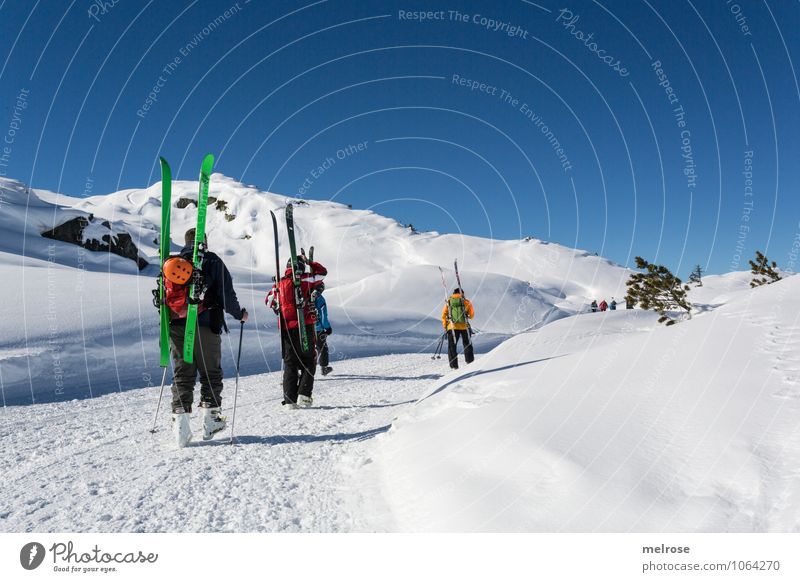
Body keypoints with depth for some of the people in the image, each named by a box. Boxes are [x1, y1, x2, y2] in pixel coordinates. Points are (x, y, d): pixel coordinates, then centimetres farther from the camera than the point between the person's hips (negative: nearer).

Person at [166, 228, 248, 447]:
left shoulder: (170, 263, 13)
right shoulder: (212, 261, 0)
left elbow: (163, 296, 16)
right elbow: (226, 294, -4)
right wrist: (239, 314, 12)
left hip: (177, 327, 4)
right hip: (206, 326, -3)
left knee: (182, 374, 8)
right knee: (210, 373, 7)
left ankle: (180, 415, -2)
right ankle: (210, 418, 9)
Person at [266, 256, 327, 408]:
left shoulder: (279, 284, 6)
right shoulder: (305, 280, -3)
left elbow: (269, 302, 18)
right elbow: (323, 271, 10)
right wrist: (309, 262, 20)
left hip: (286, 328, 3)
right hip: (305, 327, -3)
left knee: (290, 364, 9)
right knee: (309, 361, 7)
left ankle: (290, 399, 5)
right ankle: (304, 394, -4)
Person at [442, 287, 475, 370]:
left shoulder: (448, 303, 9)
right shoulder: (466, 302, 6)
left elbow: (443, 316, 5)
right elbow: (472, 315, 7)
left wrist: (445, 327, 14)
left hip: (452, 327, 0)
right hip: (464, 326, 0)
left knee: (452, 346, 8)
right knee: (467, 345, 15)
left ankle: (454, 365, 1)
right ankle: (470, 362, 16)